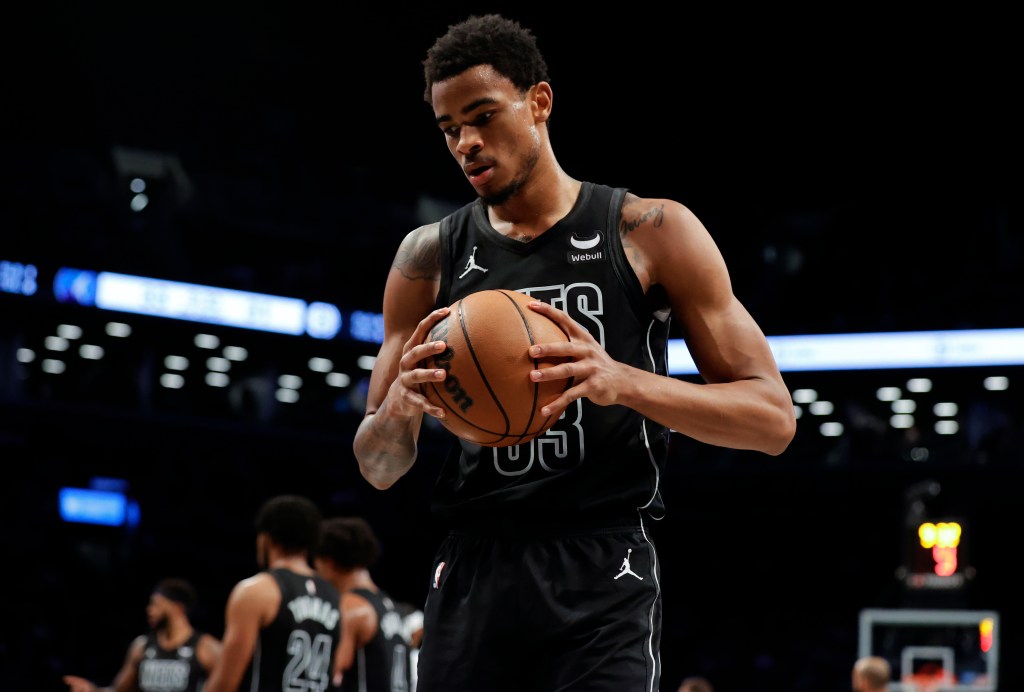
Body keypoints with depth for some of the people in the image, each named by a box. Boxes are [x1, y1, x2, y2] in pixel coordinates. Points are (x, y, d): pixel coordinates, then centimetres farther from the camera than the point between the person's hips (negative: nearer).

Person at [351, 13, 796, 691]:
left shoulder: (651, 232, 2)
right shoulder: (429, 257, 11)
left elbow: (774, 418, -3)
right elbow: (378, 469, 13)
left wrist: (624, 382, -20)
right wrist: (400, 406, -12)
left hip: (601, 577, -3)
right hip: (471, 575, 4)